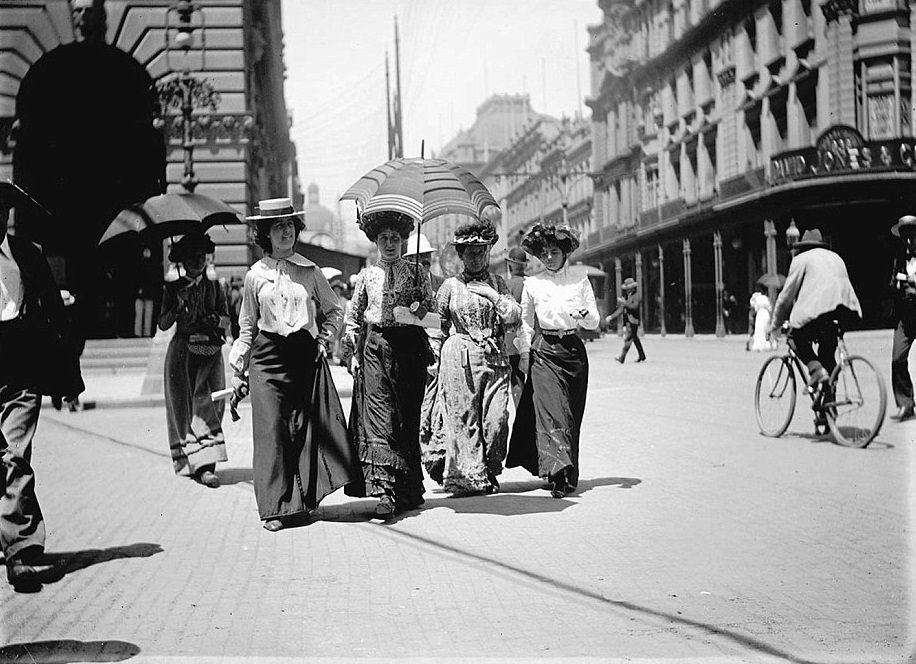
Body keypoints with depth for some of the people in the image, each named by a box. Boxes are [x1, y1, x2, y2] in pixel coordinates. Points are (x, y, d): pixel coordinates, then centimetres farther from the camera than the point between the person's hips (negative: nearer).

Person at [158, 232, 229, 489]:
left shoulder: (214, 288, 12)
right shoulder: (172, 289, 6)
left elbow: (226, 320, 7)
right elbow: (163, 324, 0)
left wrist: (213, 320, -14)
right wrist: (178, 308, -15)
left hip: (211, 351, 2)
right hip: (183, 351, -2)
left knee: (211, 403, -2)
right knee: (188, 404, -8)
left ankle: (202, 463, 5)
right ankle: (201, 464, -14)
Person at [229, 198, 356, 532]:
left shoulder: (309, 271, 7)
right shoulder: (256, 275, 7)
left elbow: (334, 310, 19)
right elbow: (247, 326, 12)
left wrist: (324, 339, 5)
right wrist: (237, 368, 10)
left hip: (306, 354, 1)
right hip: (268, 357, -1)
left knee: (310, 427, -3)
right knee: (271, 429, -8)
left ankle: (304, 499, 10)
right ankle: (276, 507, -5)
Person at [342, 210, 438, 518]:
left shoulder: (416, 272, 11)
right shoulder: (367, 275, 12)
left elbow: (432, 306, 8)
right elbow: (353, 316, 15)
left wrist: (421, 310, -14)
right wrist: (354, 352, 6)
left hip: (409, 346, 0)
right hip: (375, 346, 0)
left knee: (407, 417, 1)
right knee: (377, 415, -12)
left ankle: (408, 490, 11)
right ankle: (384, 491, -18)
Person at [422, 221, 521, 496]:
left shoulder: (497, 283, 12)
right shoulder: (450, 286, 6)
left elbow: (515, 316, 3)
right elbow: (439, 326, 10)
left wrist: (493, 295, -5)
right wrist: (433, 356, 5)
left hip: (494, 358, 2)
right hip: (460, 358, -2)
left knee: (496, 417, -5)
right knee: (463, 418, -4)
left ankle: (488, 474, 9)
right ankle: (465, 477, 2)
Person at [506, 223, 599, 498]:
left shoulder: (580, 279, 4)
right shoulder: (533, 283, 4)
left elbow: (594, 321, 3)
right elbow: (525, 321, 12)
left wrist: (584, 316, -19)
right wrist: (524, 353, 6)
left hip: (574, 349, 1)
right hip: (544, 350, -1)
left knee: (572, 414, 4)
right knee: (551, 409, -16)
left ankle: (567, 473, 14)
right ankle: (559, 472, -24)